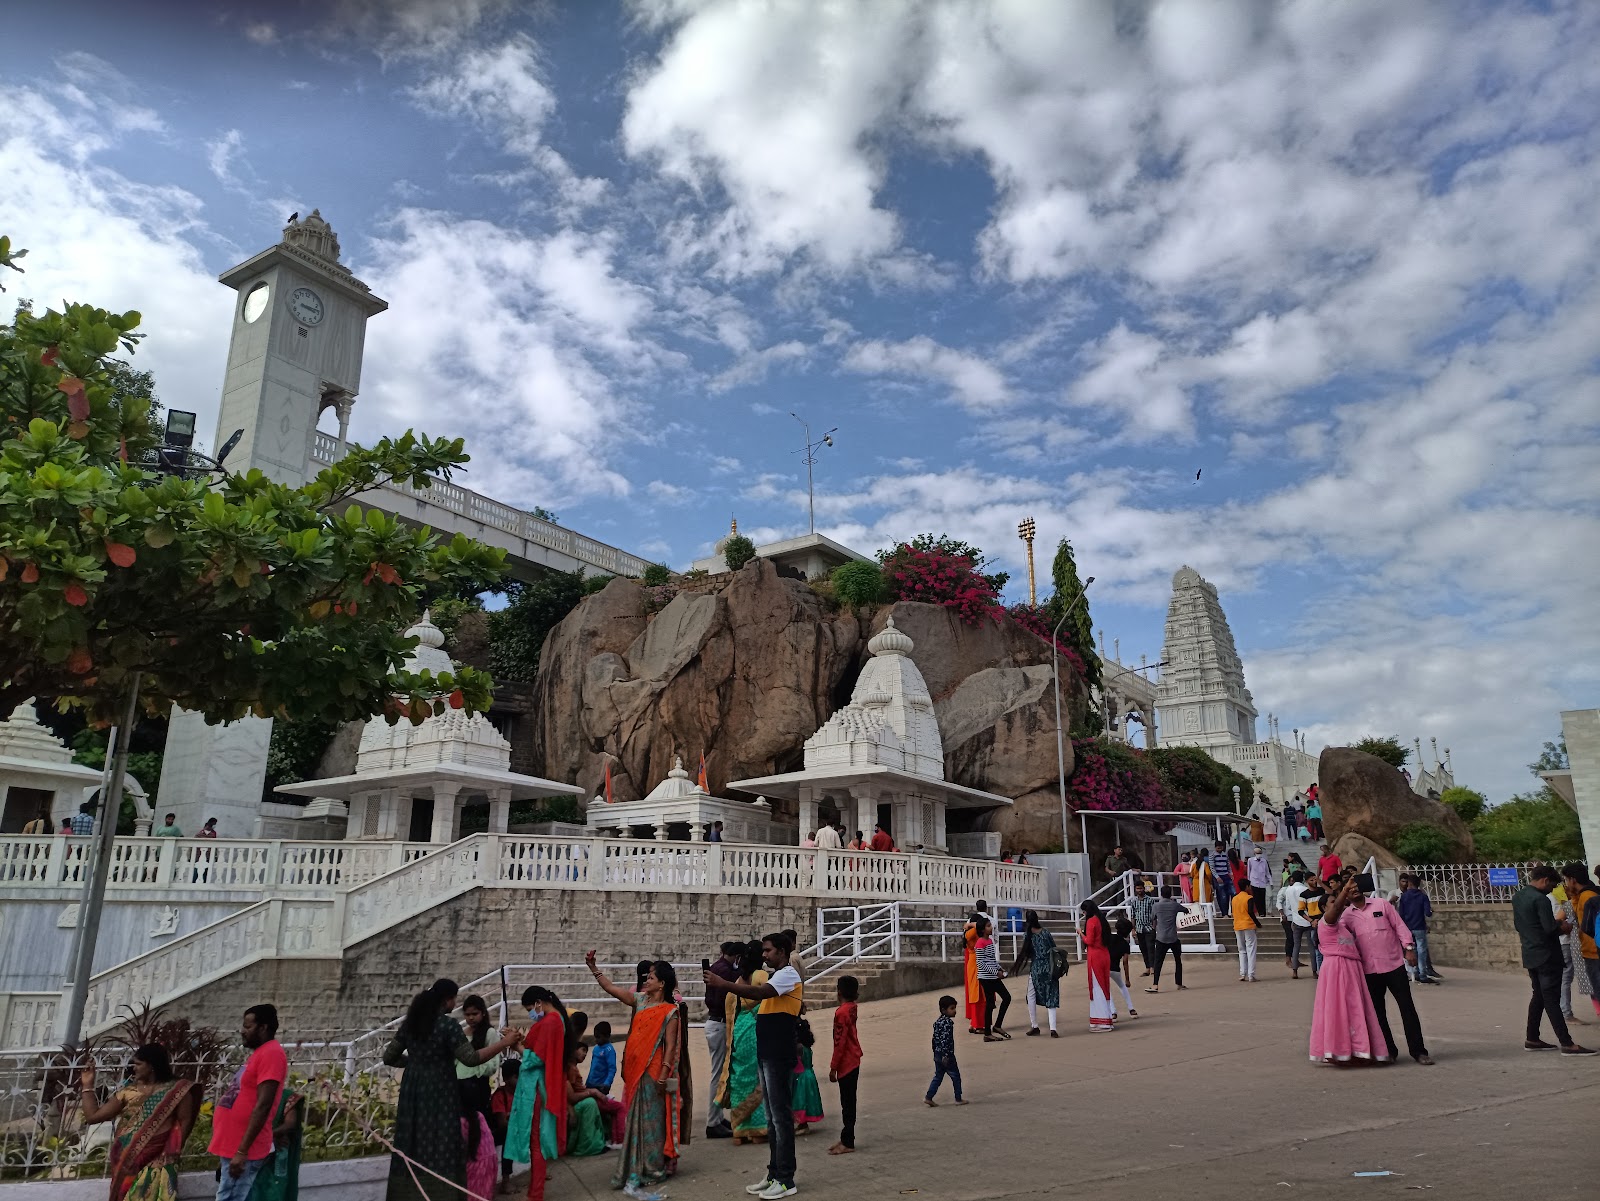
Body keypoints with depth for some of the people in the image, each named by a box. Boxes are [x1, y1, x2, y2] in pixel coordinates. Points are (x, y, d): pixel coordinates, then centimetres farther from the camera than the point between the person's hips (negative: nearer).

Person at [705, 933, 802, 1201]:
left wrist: (723, 984, -29)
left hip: (779, 1055, -10)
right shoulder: (774, 976, 20)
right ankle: (773, 1175, 21)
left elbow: (760, 993, -27)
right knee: (772, 1116, 14)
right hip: (768, 1053, 10)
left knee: (780, 1115, -5)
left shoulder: (788, 974, -11)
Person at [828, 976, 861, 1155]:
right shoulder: (852, 1008, 4)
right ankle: (846, 1139, 21)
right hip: (853, 1061, 9)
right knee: (848, 1102, 14)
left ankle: (847, 1143, 3)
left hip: (846, 1064, -9)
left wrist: (833, 1067, -16)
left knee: (847, 1103, -3)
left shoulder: (841, 1012, -21)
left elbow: (840, 1042, -20)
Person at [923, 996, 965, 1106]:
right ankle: (958, 1099, 14)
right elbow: (945, 1039, -24)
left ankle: (928, 1098, 10)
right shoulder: (948, 1022, -17)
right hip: (947, 1055, -8)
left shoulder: (937, 1022, 10)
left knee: (938, 1077, 14)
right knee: (956, 1077, 7)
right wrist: (946, 1055, -25)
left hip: (937, 1055, 8)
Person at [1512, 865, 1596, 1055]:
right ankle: (1567, 1044, -5)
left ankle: (1532, 1039, 18)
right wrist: (1563, 927, -1)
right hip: (1546, 955, -8)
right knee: (1551, 999, -7)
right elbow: (1550, 928, -21)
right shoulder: (1540, 899, -18)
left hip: (1529, 955, 8)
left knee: (1539, 996, 15)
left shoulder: (1517, 897, 10)